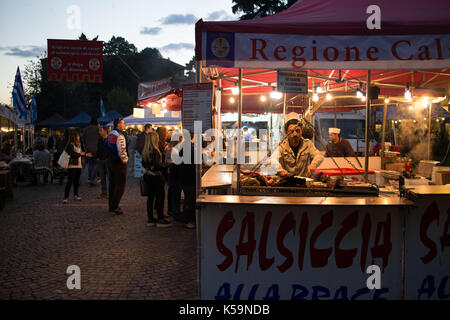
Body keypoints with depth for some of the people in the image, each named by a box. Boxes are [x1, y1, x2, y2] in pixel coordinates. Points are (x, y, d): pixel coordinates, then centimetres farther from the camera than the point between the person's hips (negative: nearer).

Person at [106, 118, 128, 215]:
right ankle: (114, 206, -3)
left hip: (110, 161, 9)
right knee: (120, 185, -2)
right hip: (118, 163, -9)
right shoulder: (119, 136, -19)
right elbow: (122, 152, -24)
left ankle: (111, 206, 22)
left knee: (112, 184, 15)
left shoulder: (110, 134, 10)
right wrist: (125, 160, -10)